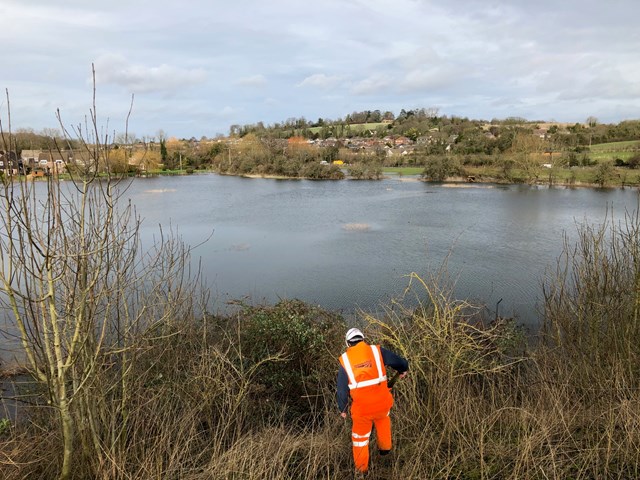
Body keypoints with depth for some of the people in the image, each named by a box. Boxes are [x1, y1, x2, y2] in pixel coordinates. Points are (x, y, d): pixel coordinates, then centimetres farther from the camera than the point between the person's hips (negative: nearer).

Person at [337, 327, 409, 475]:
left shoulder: (345, 360, -2)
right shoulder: (377, 351, -3)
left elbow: (342, 389, 2)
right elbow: (402, 363, 6)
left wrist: (342, 409, 17)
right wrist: (402, 371, 29)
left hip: (361, 409, -1)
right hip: (382, 403, 1)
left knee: (360, 437, 23)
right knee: (383, 419, 36)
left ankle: (362, 469, 37)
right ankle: (385, 448, 48)